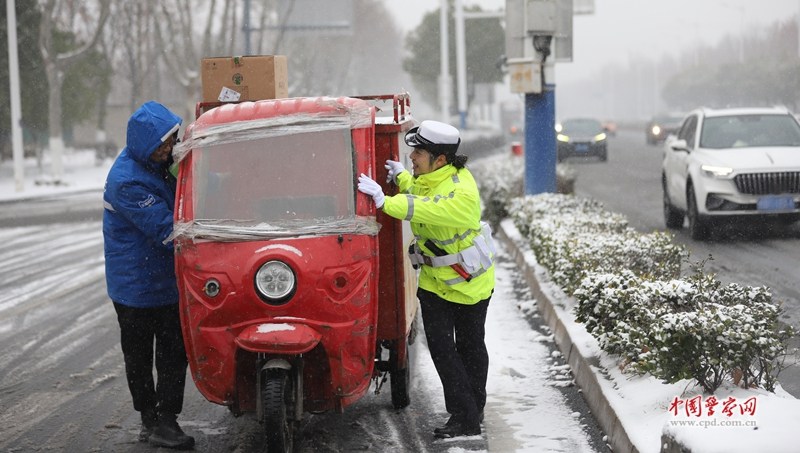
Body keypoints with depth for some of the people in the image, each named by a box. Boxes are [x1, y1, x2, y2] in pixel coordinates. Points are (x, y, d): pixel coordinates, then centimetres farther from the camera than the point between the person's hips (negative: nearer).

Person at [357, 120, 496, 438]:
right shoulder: (428, 177, -5)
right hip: (434, 278, 6)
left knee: (470, 347, 8)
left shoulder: (461, 193, -30)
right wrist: (400, 176, 7)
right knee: (441, 348, 3)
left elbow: (425, 209, -42)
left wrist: (383, 201, -43)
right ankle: (465, 417, 9)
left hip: (469, 281, -6)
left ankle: (473, 412, 19)